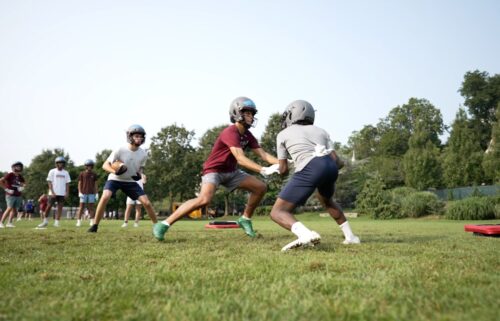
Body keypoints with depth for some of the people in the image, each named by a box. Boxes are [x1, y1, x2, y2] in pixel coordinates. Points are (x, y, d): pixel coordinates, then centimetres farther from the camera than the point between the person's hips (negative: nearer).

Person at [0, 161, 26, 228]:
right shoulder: (9, 175, -7)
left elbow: (24, 184, 27)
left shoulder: (20, 176, 12)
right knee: (9, 208, -14)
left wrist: (22, 187, 5)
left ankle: (9, 223, 14)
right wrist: (6, 189, -14)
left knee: (14, 209, 6)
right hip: (10, 195, -6)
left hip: (18, 196, 6)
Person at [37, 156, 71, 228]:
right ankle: (45, 222, 10)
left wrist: (67, 193, -1)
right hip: (53, 193, -2)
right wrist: (52, 192, -11)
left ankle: (56, 222, 3)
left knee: (60, 207, 0)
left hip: (62, 193, 3)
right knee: (49, 206, -2)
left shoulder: (66, 173, 9)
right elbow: (49, 182, -3)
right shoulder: (52, 171, 1)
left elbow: (67, 183, 10)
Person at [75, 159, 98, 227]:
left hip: (91, 193, 2)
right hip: (84, 193, -1)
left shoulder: (94, 174, 7)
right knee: (81, 207, -1)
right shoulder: (82, 174, 2)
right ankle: (78, 221, 0)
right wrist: (80, 192, -7)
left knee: (91, 207, 3)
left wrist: (96, 193, 3)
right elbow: (79, 184, 2)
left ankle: (92, 221, 5)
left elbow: (95, 184, 8)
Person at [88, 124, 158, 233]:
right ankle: (95, 225, -14)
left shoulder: (143, 154, -9)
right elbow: (105, 165, -18)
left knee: (147, 203, -7)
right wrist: (115, 172, -39)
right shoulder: (120, 151, -21)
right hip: (115, 179, -3)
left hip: (131, 181, 3)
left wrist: (139, 174, -13)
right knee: (105, 197, -29)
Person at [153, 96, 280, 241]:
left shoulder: (247, 135, 3)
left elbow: (263, 154, -1)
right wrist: (264, 170, -43)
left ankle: (245, 219, 18)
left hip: (231, 172, 9)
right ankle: (164, 225, -23)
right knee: (204, 199, -32)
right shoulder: (230, 133, -24)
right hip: (214, 169, -9)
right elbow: (241, 159, -35)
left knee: (261, 187, 2)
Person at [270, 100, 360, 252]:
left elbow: (283, 169, 22)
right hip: (331, 167, 6)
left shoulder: (283, 134, 20)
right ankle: (350, 236, 36)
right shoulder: (320, 131, 29)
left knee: (277, 212, 0)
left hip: (310, 169, -6)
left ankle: (306, 234, -28)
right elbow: (334, 158, 18)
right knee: (326, 200, 38)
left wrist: (278, 169, 45)